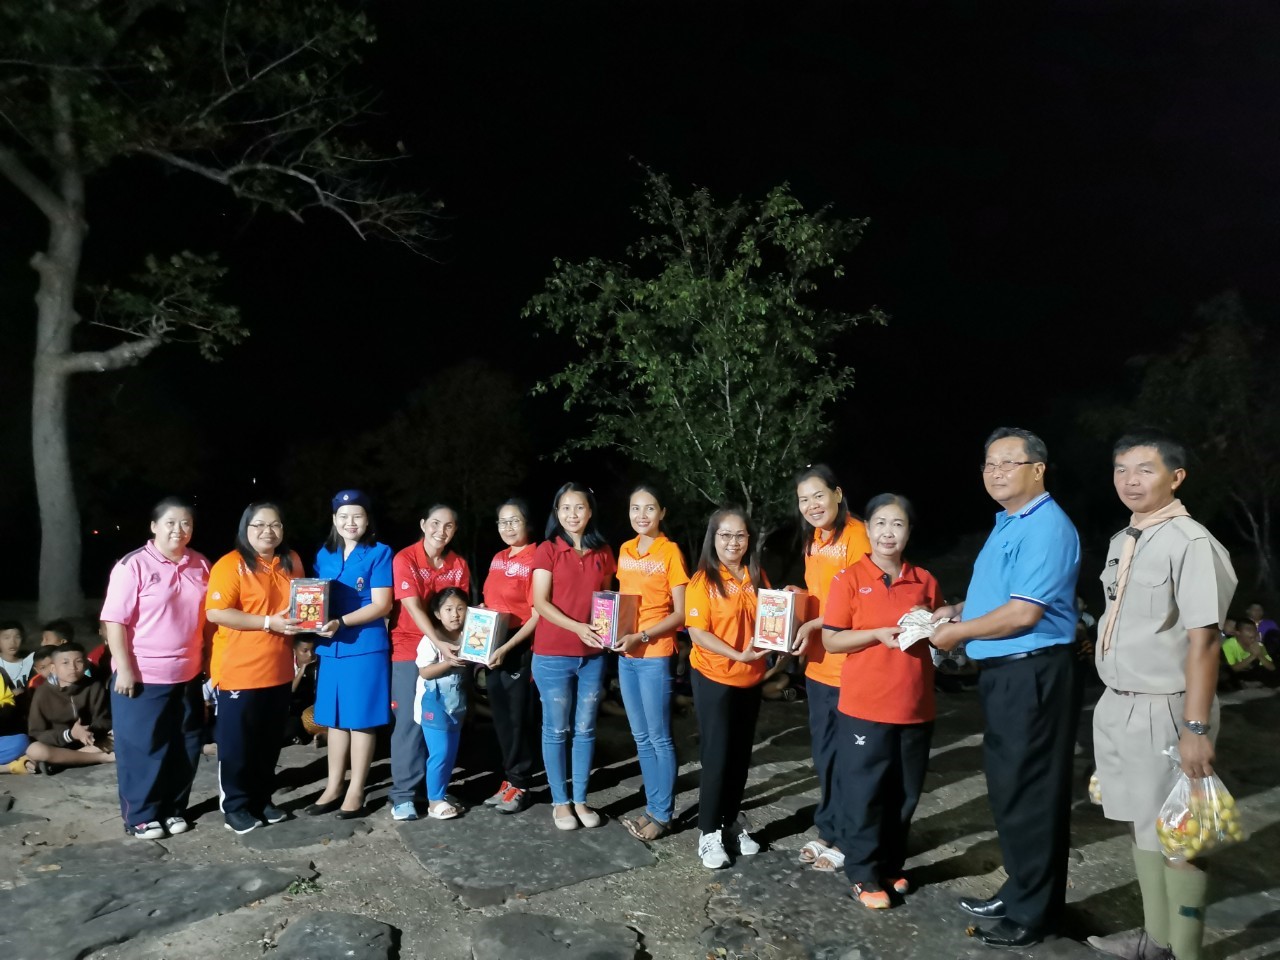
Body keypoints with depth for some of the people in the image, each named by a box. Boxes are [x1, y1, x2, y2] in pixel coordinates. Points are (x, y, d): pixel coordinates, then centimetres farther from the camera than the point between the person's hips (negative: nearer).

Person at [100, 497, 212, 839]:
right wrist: (124, 669, -16)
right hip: (143, 676, -5)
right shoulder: (133, 565, -12)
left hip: (187, 675, 5)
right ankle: (140, 816, 21)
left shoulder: (201, 565, 4)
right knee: (142, 749, 6)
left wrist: (208, 660, 10)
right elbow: (115, 620, -13)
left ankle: (174, 808, 28)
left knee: (185, 747, 13)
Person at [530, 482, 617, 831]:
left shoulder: (603, 553, 7)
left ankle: (580, 800, 23)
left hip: (593, 655, 3)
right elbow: (540, 602, -11)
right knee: (556, 730, 6)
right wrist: (577, 627, -21)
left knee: (585, 730, 10)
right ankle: (560, 802, 19)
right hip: (553, 655, -3)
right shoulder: (547, 550, -4)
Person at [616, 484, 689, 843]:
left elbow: (681, 613, -11)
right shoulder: (624, 551, 9)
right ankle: (652, 808, 25)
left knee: (659, 737, 2)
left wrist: (641, 637, -19)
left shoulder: (670, 551, -9)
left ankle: (663, 814, 14)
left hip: (655, 655, -6)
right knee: (641, 737, 14)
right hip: (625, 655, 6)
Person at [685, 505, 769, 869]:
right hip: (714, 679, -5)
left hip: (750, 679, 5)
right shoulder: (703, 581, -11)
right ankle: (708, 832, 14)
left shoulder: (757, 578, 4)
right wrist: (738, 655, -23)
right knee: (716, 756, 0)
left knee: (741, 754, 14)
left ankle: (732, 822, 30)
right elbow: (697, 633, -15)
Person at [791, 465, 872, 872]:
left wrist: (814, 625, -20)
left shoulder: (856, 535, -15)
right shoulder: (814, 542, 12)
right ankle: (828, 830, 32)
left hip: (850, 664, -8)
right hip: (819, 663, 8)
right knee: (823, 751, 18)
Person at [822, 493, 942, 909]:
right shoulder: (849, 579, -6)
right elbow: (830, 640, -6)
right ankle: (864, 874, 19)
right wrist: (878, 633, -19)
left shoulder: (925, 581, 7)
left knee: (905, 793, 14)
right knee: (864, 793, 3)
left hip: (915, 706, 4)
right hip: (865, 706, -4)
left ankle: (891, 865, 32)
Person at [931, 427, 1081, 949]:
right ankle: (1019, 893, 35)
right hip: (1004, 673, 10)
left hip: (1032, 674, -10)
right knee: (1008, 787, 19)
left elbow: (1024, 612, -25)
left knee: (1029, 794, 2)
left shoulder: (1045, 527, -19)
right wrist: (956, 610, 8)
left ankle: (1033, 914, 18)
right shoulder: (1007, 524, 14)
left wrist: (959, 632, -13)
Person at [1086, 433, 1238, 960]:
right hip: (1116, 706, 8)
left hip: (1163, 711, -8)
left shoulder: (1191, 544, -17)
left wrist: (1195, 727, -21)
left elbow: (1203, 639, -20)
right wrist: (1115, 703, 16)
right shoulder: (1121, 542, 9)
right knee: (1139, 823, 20)